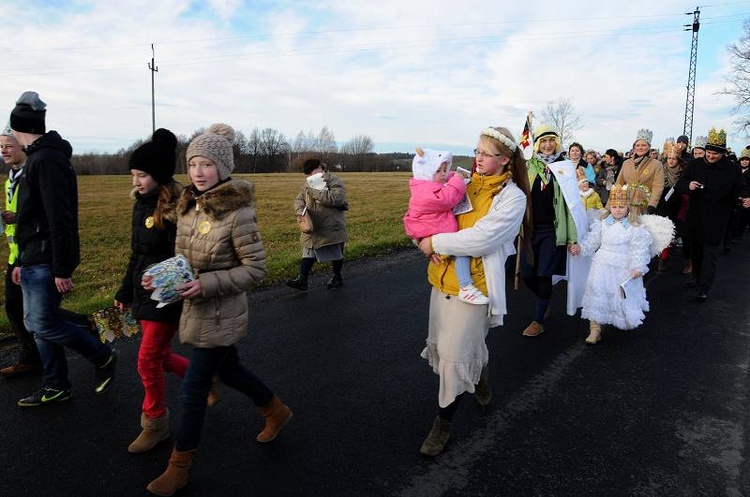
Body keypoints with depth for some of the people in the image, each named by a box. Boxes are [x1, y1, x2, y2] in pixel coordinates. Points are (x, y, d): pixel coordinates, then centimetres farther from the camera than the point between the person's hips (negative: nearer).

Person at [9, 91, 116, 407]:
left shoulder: (47, 160, -16)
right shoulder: (38, 158, 16)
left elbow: (60, 219, -23)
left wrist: (62, 269, -23)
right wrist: (23, 261, 22)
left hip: (46, 263, -10)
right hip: (35, 261, 10)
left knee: (44, 323, -7)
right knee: (35, 323, 12)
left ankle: (103, 357, 11)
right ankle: (56, 387, 21)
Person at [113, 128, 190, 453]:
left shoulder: (176, 207, -17)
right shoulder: (141, 205, 8)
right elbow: (137, 254, 16)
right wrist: (125, 292, 20)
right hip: (144, 293, 8)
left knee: (149, 359, -2)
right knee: (160, 356, 14)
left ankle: (156, 423, 17)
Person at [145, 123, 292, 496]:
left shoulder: (237, 213, -21)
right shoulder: (188, 206, 1)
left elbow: (255, 269, -18)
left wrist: (205, 285, -26)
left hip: (221, 314, -8)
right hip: (195, 308, 8)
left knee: (194, 387, 2)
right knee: (228, 370, 23)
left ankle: (179, 467, 23)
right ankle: (276, 412, 48)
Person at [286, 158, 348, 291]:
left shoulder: (334, 181, -12)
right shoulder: (308, 184, 9)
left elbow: (335, 199, -28)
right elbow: (299, 199, 11)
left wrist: (315, 192, -25)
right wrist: (299, 209, -13)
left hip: (332, 227, -6)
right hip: (312, 227, 6)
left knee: (335, 254, 10)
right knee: (308, 253, 4)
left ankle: (337, 277, 28)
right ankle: (302, 280, 5)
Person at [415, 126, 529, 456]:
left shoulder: (512, 197, -10)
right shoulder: (466, 184, 8)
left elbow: (480, 239, -22)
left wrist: (436, 243, -15)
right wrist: (429, 243, -6)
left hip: (474, 283, -7)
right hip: (443, 276, 7)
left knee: (455, 352, -3)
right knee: (441, 344, 18)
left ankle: (444, 421, 16)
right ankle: (480, 381, 45)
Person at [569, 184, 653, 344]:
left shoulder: (635, 228, -9)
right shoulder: (603, 224, 1)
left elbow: (640, 249, -10)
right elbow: (592, 240, 7)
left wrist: (638, 267, -16)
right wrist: (580, 247, -5)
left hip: (623, 269, -2)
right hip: (603, 265, 2)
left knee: (623, 297, 8)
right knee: (596, 293, -4)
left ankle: (626, 321, 39)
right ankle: (595, 329, 2)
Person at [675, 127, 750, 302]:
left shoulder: (732, 169, -3)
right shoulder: (694, 165, 2)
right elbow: (679, 184, 3)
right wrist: (688, 186, -20)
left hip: (716, 220, -3)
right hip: (695, 218, 3)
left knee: (711, 253, -2)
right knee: (696, 250, 16)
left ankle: (704, 288, -1)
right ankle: (697, 278, 34)